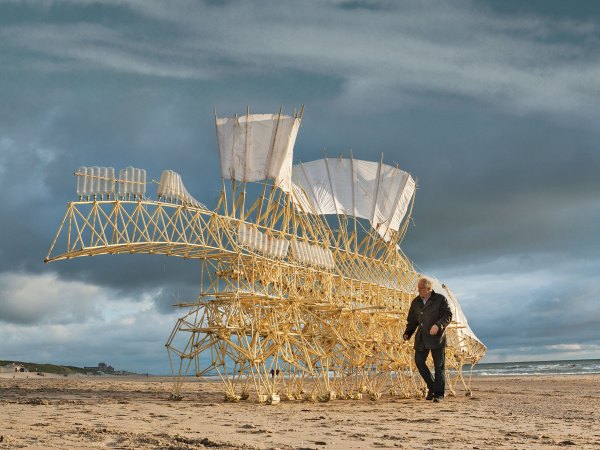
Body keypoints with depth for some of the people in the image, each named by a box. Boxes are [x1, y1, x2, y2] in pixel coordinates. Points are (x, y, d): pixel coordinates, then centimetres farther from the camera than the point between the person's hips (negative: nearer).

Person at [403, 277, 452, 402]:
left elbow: (448, 315, -8)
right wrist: (407, 333, 2)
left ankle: (439, 394, 6)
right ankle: (432, 387, 17)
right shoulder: (416, 302, 10)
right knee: (419, 361, -2)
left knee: (439, 366, -1)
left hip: (437, 337, -5)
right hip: (421, 338, 5)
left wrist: (438, 325, -24)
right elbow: (412, 320, 16)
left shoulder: (440, 299, -4)